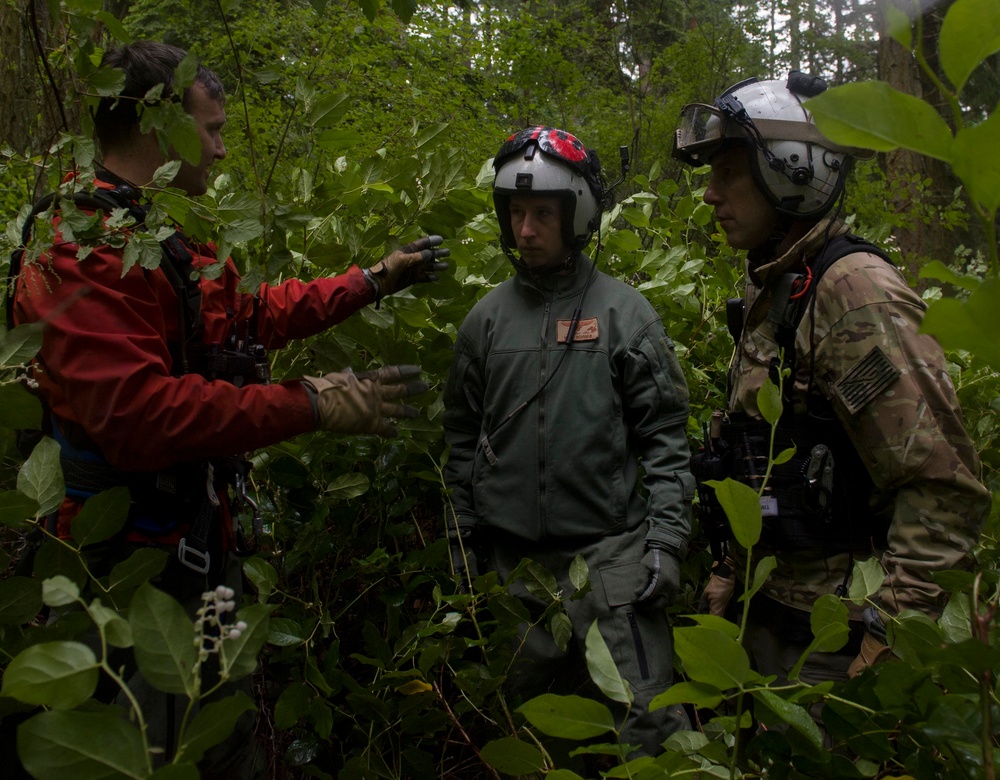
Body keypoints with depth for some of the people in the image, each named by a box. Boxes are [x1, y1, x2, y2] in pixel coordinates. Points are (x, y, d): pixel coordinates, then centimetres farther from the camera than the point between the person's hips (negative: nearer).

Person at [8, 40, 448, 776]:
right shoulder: (80, 248, -22)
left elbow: (256, 312, 21)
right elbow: (136, 412, -33)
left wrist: (376, 279, 20)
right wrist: (309, 405, -30)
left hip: (203, 542, 10)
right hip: (135, 564, -10)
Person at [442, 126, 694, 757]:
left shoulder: (625, 312, -1)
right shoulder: (487, 318, 7)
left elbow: (665, 438, -2)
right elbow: (464, 442, 12)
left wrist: (667, 538, -10)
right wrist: (462, 546, 11)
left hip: (610, 549, -3)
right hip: (514, 558, 3)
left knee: (649, 719, -3)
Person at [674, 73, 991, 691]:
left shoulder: (853, 291, -20)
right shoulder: (771, 292, 10)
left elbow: (946, 487, -24)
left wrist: (886, 641, -23)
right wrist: (728, 573, 16)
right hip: (768, 608, 9)